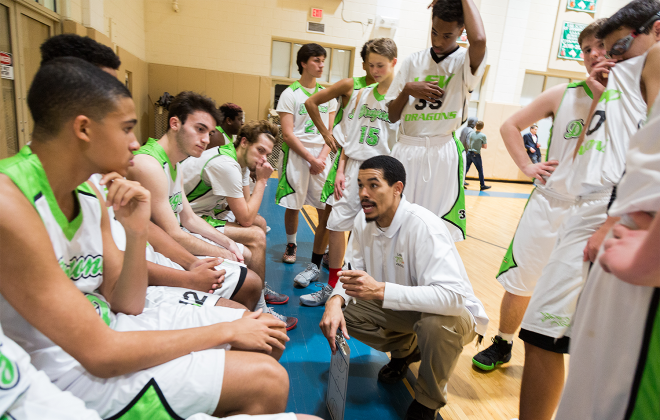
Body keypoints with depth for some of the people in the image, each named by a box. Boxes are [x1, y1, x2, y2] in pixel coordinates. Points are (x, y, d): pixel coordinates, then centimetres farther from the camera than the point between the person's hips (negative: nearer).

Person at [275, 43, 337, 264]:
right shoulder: (290, 94, 0)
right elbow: (288, 134, -7)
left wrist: (321, 158, -6)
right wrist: (311, 159, -12)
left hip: (322, 158, 3)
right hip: (296, 156, -3)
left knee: (327, 209, -1)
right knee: (293, 206, 4)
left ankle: (317, 260, 13)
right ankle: (291, 245, 30)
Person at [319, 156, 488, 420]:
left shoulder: (424, 227, -31)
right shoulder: (363, 221, -9)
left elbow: (453, 296, -39)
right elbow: (353, 270, -2)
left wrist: (380, 290, -44)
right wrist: (335, 300, -25)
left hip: (454, 312, -6)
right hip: (401, 308, 6)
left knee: (436, 323, -38)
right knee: (341, 310, -10)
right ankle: (405, 350, 16)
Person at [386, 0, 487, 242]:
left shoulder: (465, 61, 1)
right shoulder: (413, 61, 11)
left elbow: (479, 39, -26)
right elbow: (392, 116, 11)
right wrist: (407, 90, -7)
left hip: (443, 153, -3)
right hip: (406, 151, 4)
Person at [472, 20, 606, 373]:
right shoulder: (564, 94, 1)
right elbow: (510, 126, 10)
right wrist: (526, 166, -2)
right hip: (549, 205, 1)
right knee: (519, 284, 6)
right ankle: (502, 345, 30)